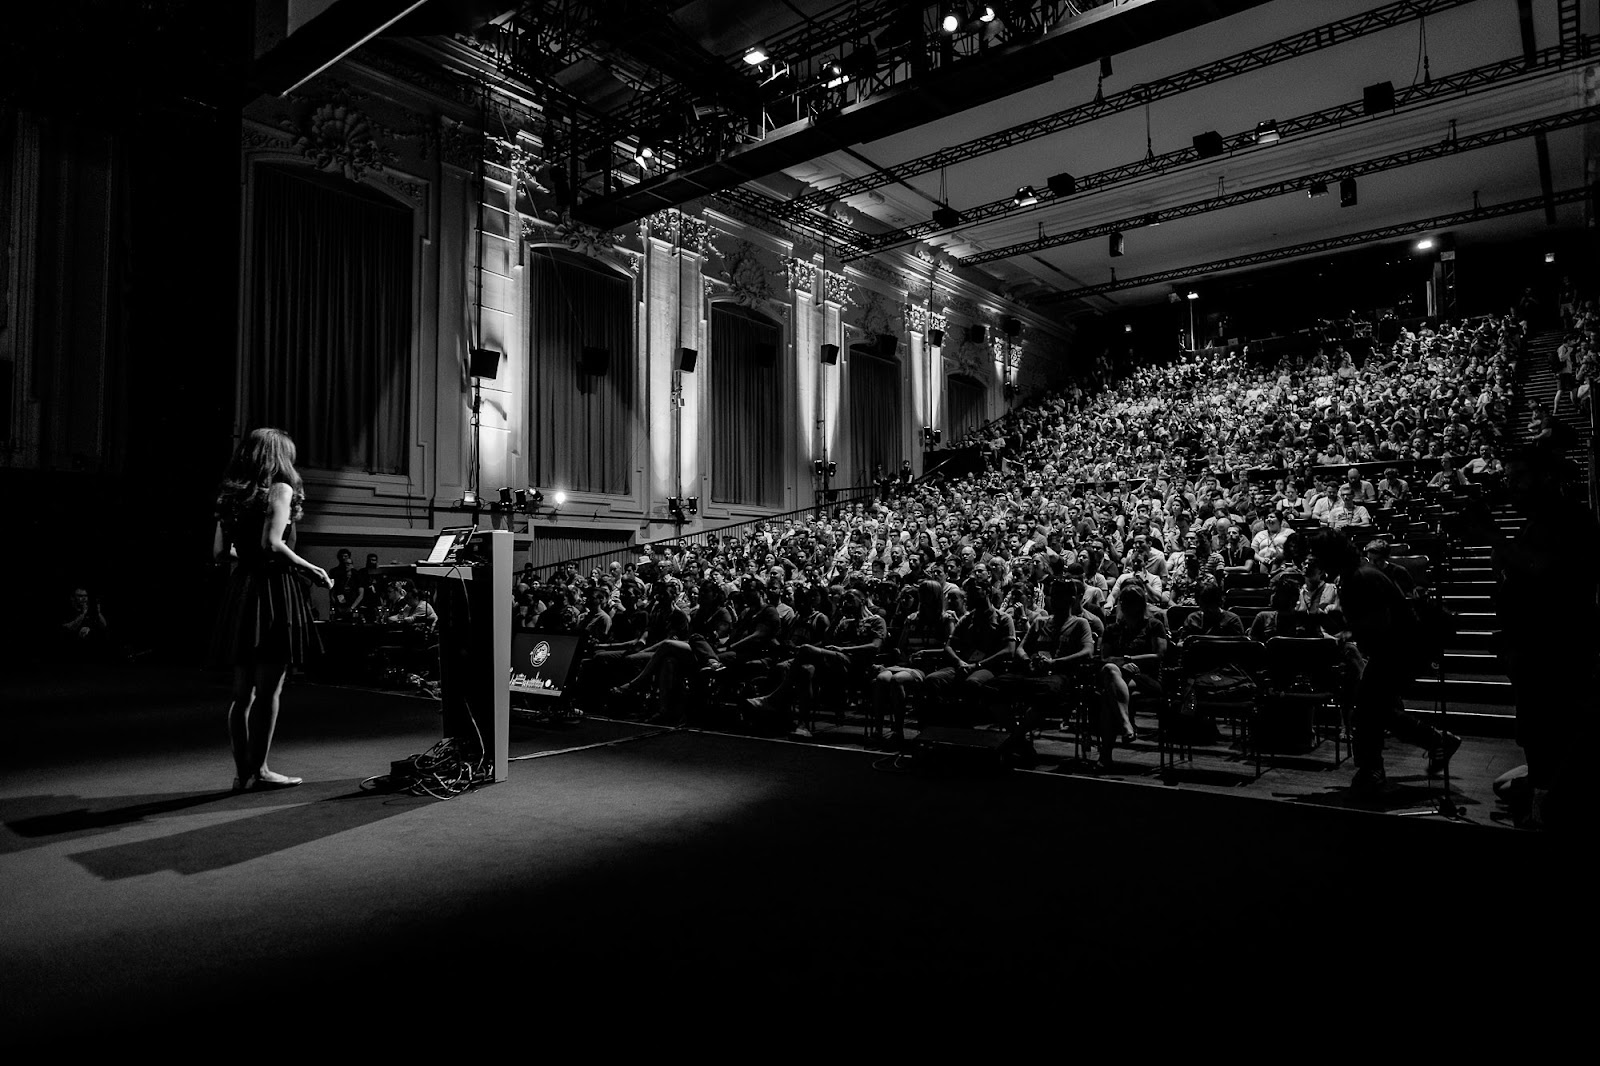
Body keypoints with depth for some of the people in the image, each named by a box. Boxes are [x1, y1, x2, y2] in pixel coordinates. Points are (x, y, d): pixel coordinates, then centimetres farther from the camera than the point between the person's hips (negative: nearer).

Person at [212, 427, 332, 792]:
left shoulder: (232, 495, 13)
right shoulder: (280, 489, -7)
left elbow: (219, 552, 13)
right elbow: (272, 544, -19)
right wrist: (312, 571, -11)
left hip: (240, 590, 7)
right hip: (274, 588, -7)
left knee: (242, 691, 11)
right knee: (268, 690, -1)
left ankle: (242, 771, 16)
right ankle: (258, 770, 3)